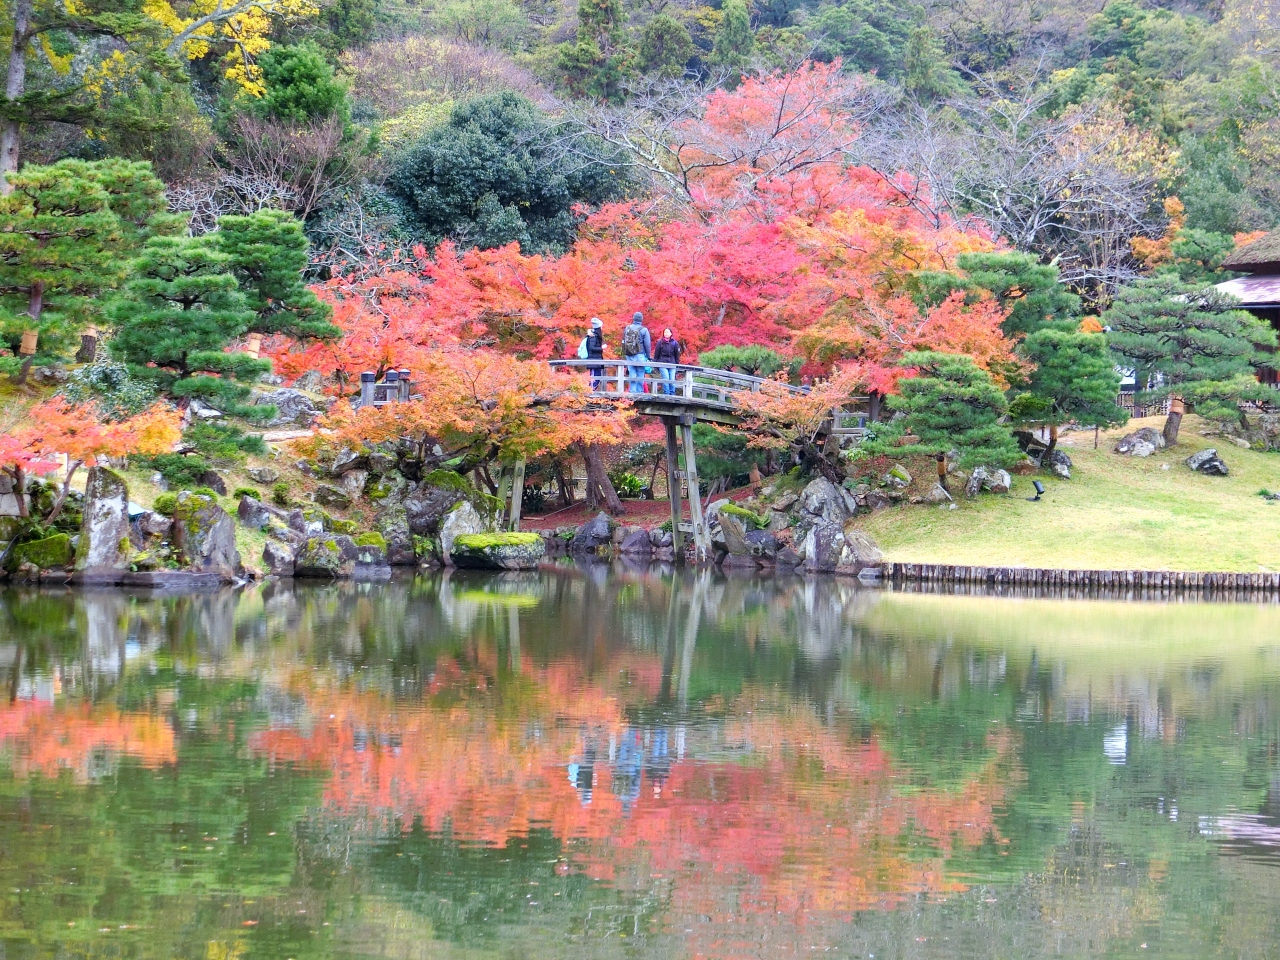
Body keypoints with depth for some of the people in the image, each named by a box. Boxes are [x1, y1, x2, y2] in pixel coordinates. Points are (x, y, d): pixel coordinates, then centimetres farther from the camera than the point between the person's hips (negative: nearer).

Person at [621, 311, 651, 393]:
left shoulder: (627, 328, 6)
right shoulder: (644, 330, -7)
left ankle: (632, 392, 2)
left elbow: (623, 342, 12)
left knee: (632, 375, 6)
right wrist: (649, 356, 5)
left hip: (629, 356, 4)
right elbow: (647, 344, -5)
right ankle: (639, 392, -1)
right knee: (640, 376, 1)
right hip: (640, 355, -4)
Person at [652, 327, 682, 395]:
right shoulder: (660, 343, 2)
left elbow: (677, 354, 10)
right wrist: (655, 363, 3)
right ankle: (666, 394, -6)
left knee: (672, 380, -4)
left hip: (672, 365, 1)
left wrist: (677, 364, 7)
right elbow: (656, 354, 5)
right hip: (663, 364, -1)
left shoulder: (675, 343, 5)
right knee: (666, 379, -11)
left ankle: (672, 394, 5)